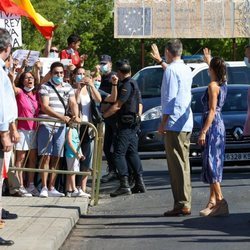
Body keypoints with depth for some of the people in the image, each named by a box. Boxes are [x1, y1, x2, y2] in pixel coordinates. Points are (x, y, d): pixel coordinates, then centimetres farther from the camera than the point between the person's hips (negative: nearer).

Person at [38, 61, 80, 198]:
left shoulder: (68, 87, 14)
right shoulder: (45, 87, -1)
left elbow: (73, 103, 4)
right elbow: (45, 107, -12)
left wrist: (75, 116, -18)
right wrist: (61, 117, -24)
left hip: (60, 126, 5)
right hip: (46, 125, -5)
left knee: (56, 157, 6)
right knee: (46, 156, -8)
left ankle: (51, 188, 11)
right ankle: (44, 187, -6)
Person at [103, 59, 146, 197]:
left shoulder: (127, 85, -15)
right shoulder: (133, 83, 16)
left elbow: (117, 106, -19)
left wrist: (103, 115, -13)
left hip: (126, 124, -10)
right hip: (133, 124, 10)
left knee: (119, 153, -10)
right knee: (132, 153, 13)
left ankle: (124, 185, -15)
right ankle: (140, 183, 13)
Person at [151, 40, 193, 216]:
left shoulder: (171, 70, -12)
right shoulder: (186, 69, 15)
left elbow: (170, 98, -18)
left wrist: (163, 123, -14)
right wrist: (160, 61, 52)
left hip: (174, 123, -9)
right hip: (186, 124, 9)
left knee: (177, 165, -9)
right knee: (183, 164, 12)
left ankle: (182, 205, -11)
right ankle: (186, 203, 15)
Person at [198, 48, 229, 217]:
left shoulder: (213, 86, -16)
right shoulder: (223, 84, 10)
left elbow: (212, 111, -21)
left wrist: (203, 132, -24)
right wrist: (208, 60, 50)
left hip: (212, 126, -9)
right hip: (219, 125, 9)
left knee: (211, 163, -11)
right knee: (214, 163, 12)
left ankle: (220, 201, -18)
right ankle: (213, 200, 14)